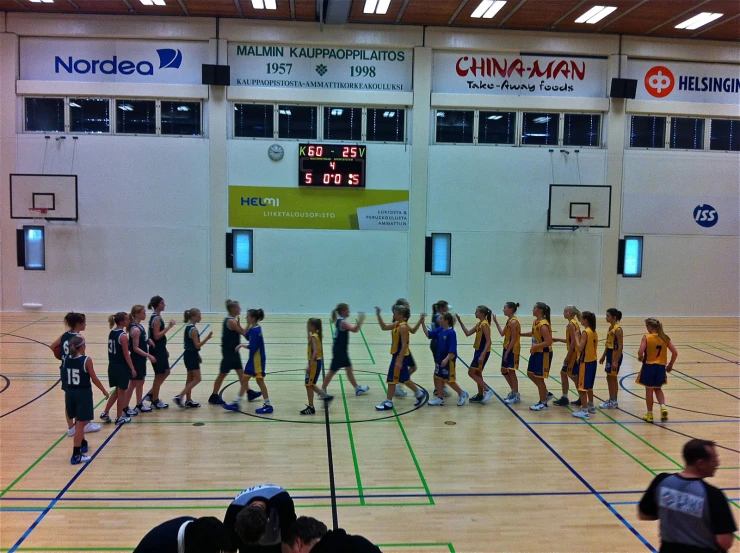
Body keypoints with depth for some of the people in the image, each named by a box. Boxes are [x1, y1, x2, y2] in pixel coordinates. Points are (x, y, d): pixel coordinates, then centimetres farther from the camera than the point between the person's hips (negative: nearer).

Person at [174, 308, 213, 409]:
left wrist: (198, 356, 22)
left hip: (189, 354, 10)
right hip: (192, 356, -10)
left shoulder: (188, 327, 11)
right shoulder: (193, 329, -19)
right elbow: (197, 345, -20)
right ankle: (179, 397, -7)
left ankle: (188, 401, 20)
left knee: (190, 378, 15)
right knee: (197, 379, -5)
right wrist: (207, 338, -26)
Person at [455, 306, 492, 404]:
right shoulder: (479, 324, 10)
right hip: (478, 351, 10)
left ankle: (487, 390, -2)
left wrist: (482, 355, -28)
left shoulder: (484, 324, -19)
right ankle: (480, 395, 22)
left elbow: (488, 342, -22)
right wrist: (460, 322, 6)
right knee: (477, 373, 15)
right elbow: (468, 333, 12)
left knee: (471, 373, -5)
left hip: (483, 352, -10)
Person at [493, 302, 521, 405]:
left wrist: (507, 352, -18)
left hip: (512, 350, -10)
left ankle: (516, 396, 8)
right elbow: (502, 333, 12)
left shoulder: (513, 321, -18)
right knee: (504, 371, 15)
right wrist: (496, 322, 9)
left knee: (511, 372, -2)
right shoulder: (509, 320, 10)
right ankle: (513, 391, 26)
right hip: (507, 349, 10)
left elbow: (513, 339, -20)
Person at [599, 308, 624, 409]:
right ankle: (613, 400, 23)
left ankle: (613, 402, 6)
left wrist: (616, 361, -21)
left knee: (611, 378, -3)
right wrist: (604, 356, 18)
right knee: (612, 378, 14)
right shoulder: (610, 327, 9)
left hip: (615, 355, -9)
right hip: (610, 354, 9)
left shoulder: (618, 329, -18)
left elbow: (620, 346, -20)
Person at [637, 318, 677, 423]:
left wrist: (640, 358, 0)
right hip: (661, 367, 4)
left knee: (649, 390, 10)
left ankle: (650, 414, 18)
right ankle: (663, 407, 0)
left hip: (648, 366, -4)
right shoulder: (665, 338, 0)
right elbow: (675, 353, -1)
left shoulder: (646, 338, -13)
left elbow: (640, 352, -22)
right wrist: (670, 365, 10)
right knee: (658, 389, 23)